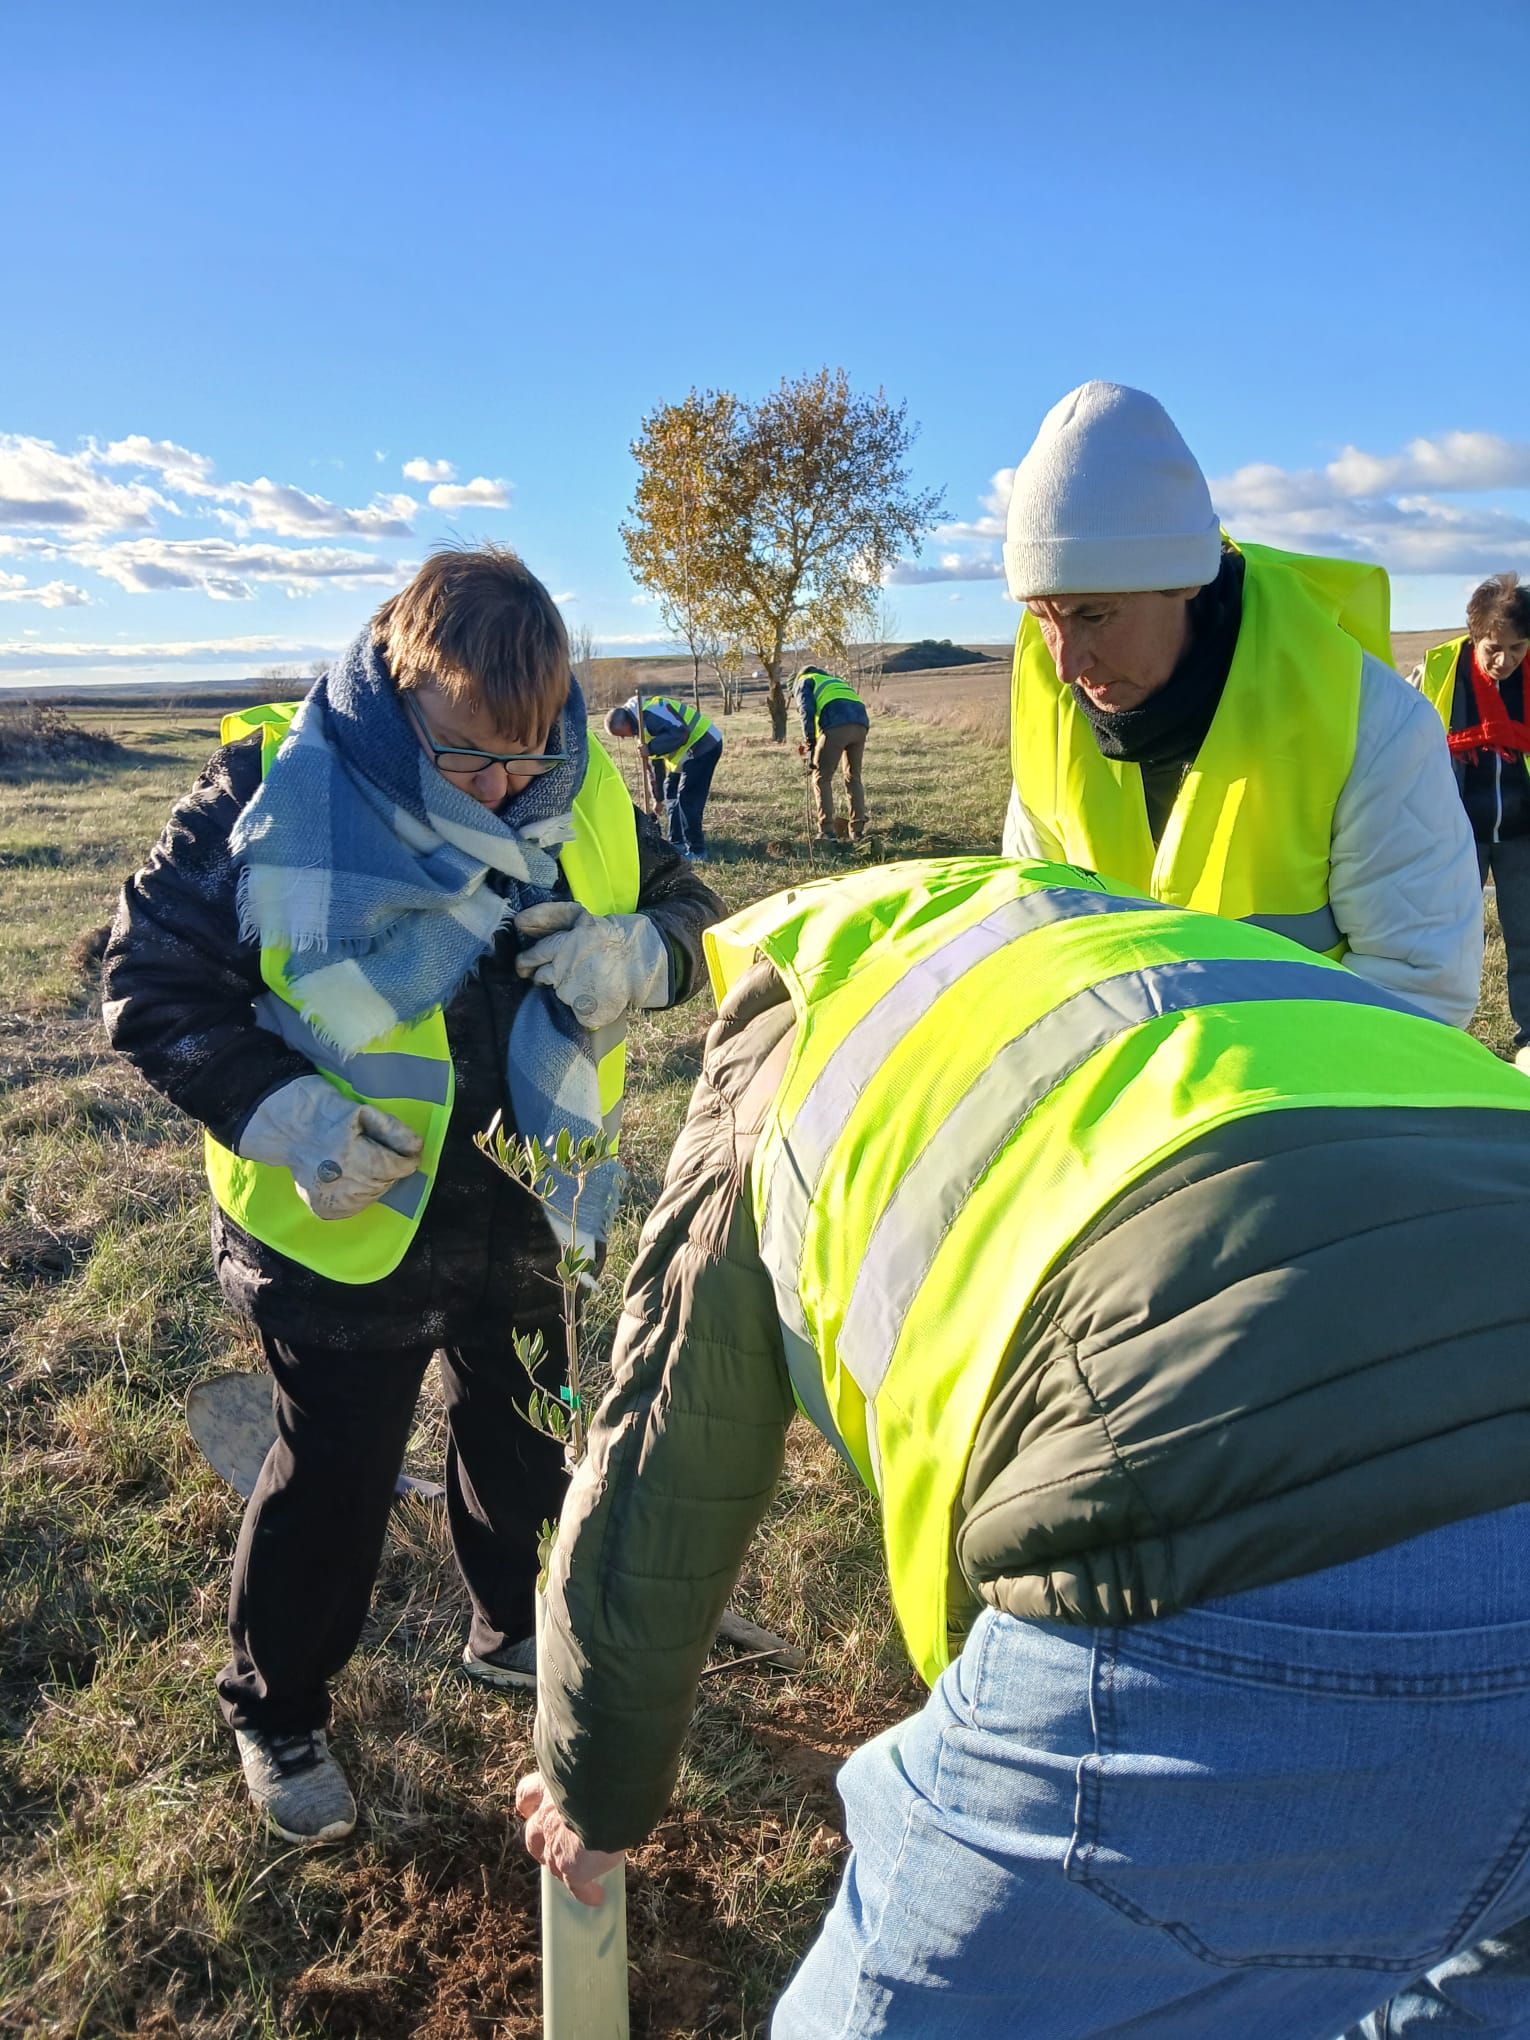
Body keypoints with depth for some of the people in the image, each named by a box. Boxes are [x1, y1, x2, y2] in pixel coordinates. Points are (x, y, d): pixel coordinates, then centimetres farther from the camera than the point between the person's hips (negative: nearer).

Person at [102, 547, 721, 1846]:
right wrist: (277, 1111, -27)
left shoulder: (583, 791, -8)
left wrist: (635, 953, -22)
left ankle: (516, 1632, 53)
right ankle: (274, 1712, 40)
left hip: (528, 1214, 5)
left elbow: (686, 914, 2)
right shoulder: (273, 791, -20)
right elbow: (151, 984, -14)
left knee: (527, 1443, 24)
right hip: (342, 1224, -4)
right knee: (334, 1478, 12)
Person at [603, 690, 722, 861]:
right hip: (690, 751, 11)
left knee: (688, 799, -11)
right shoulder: (640, 723, 13)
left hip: (704, 745, -11)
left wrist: (651, 748, -29)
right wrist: (659, 797, 24)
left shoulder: (649, 712, -22)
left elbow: (680, 733, -31)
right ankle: (677, 844, 23)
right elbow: (655, 762, 20)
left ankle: (696, 851, -5)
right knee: (671, 794, 15)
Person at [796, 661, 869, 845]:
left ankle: (827, 832, -6)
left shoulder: (805, 681, 22)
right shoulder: (836, 681, 42)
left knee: (822, 778, 3)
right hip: (861, 724, 6)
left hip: (836, 726, -6)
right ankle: (858, 831, 10)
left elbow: (807, 711, 3)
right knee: (853, 778, 17)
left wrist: (809, 742, 1)